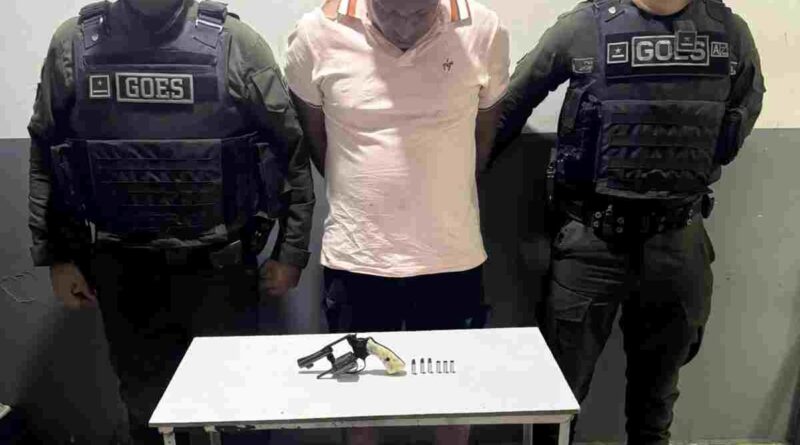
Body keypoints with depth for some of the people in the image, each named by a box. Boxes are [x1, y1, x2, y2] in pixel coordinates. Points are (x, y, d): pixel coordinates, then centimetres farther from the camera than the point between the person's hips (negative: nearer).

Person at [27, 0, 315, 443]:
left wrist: (290, 252, -2)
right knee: (146, 407, 18)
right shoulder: (72, 43, 0)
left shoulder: (234, 42, -7)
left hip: (218, 265, -2)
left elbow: (290, 150, -4)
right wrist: (57, 255, 7)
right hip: (123, 268, 2)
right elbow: (45, 155, 8)